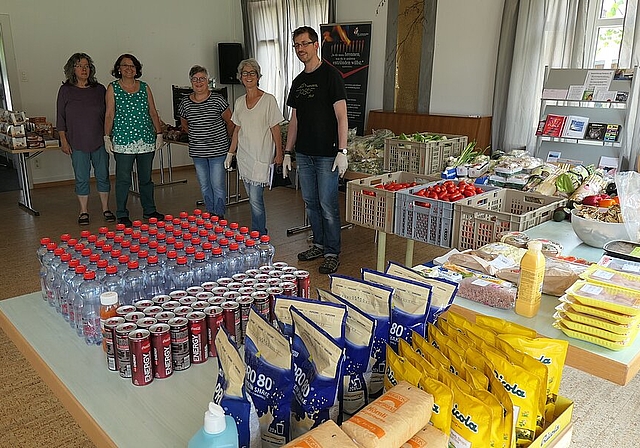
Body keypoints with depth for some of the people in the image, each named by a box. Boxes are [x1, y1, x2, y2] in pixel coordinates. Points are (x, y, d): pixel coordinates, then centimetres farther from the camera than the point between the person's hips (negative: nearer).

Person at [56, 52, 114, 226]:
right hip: (77, 142, -1)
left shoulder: (99, 89, 5)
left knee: (103, 175, 6)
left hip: (99, 140, 1)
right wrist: (63, 140, -1)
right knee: (81, 178, 4)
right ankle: (84, 211, 15)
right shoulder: (66, 90, 2)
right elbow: (61, 117, 4)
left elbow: (107, 115, 10)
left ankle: (106, 208, 18)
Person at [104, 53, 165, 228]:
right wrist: (107, 137, -5)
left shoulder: (145, 87, 11)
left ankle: (149, 210, 24)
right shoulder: (113, 88, 3)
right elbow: (109, 115, 1)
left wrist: (159, 133, 7)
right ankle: (122, 214, 11)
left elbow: (153, 112, 12)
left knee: (146, 177, 11)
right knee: (123, 179, 1)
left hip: (146, 140, 3)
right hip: (123, 141, -3)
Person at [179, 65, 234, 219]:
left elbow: (230, 122, 2)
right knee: (204, 185, 12)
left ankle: (219, 215, 11)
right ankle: (210, 215, 24)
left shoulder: (218, 100, -8)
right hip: (197, 151, 4)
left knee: (218, 185, -2)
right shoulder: (185, 103, 3)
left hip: (218, 150, -4)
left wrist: (224, 139, 12)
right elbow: (184, 125, 20)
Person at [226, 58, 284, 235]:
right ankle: (261, 232, 22)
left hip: (261, 156, -6)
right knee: (253, 198, 11)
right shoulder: (239, 102, 10)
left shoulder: (269, 100, -6)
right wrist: (230, 153, 15)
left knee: (255, 199, -10)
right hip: (244, 156, 6)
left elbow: (275, 130, -6)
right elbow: (237, 130, 16)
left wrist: (279, 154, -8)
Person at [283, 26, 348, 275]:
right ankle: (319, 244, 29)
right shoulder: (298, 81, 15)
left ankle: (332, 253, 9)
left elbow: (341, 116, -12)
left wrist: (342, 151, -19)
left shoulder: (330, 76, -6)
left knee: (328, 206, -3)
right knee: (310, 203, 14)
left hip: (327, 154, -7)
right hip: (304, 154, 7)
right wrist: (287, 152, 14)